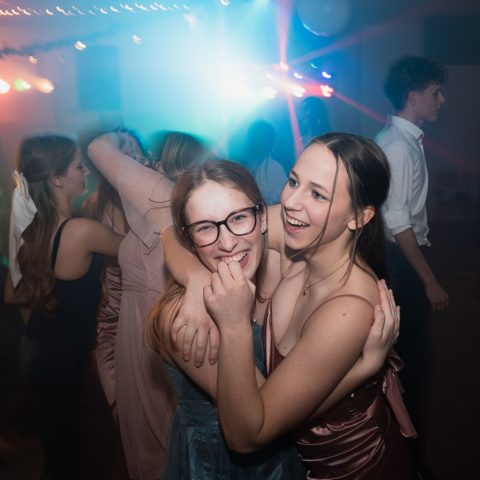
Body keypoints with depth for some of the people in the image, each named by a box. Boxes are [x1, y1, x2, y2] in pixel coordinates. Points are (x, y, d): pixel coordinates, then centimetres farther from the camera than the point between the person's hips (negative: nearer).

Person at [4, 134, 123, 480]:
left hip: (37, 348, 7)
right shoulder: (81, 231, -26)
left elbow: (13, 294, 7)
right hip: (63, 358, -7)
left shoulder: (30, 227, -4)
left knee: (58, 443, 26)